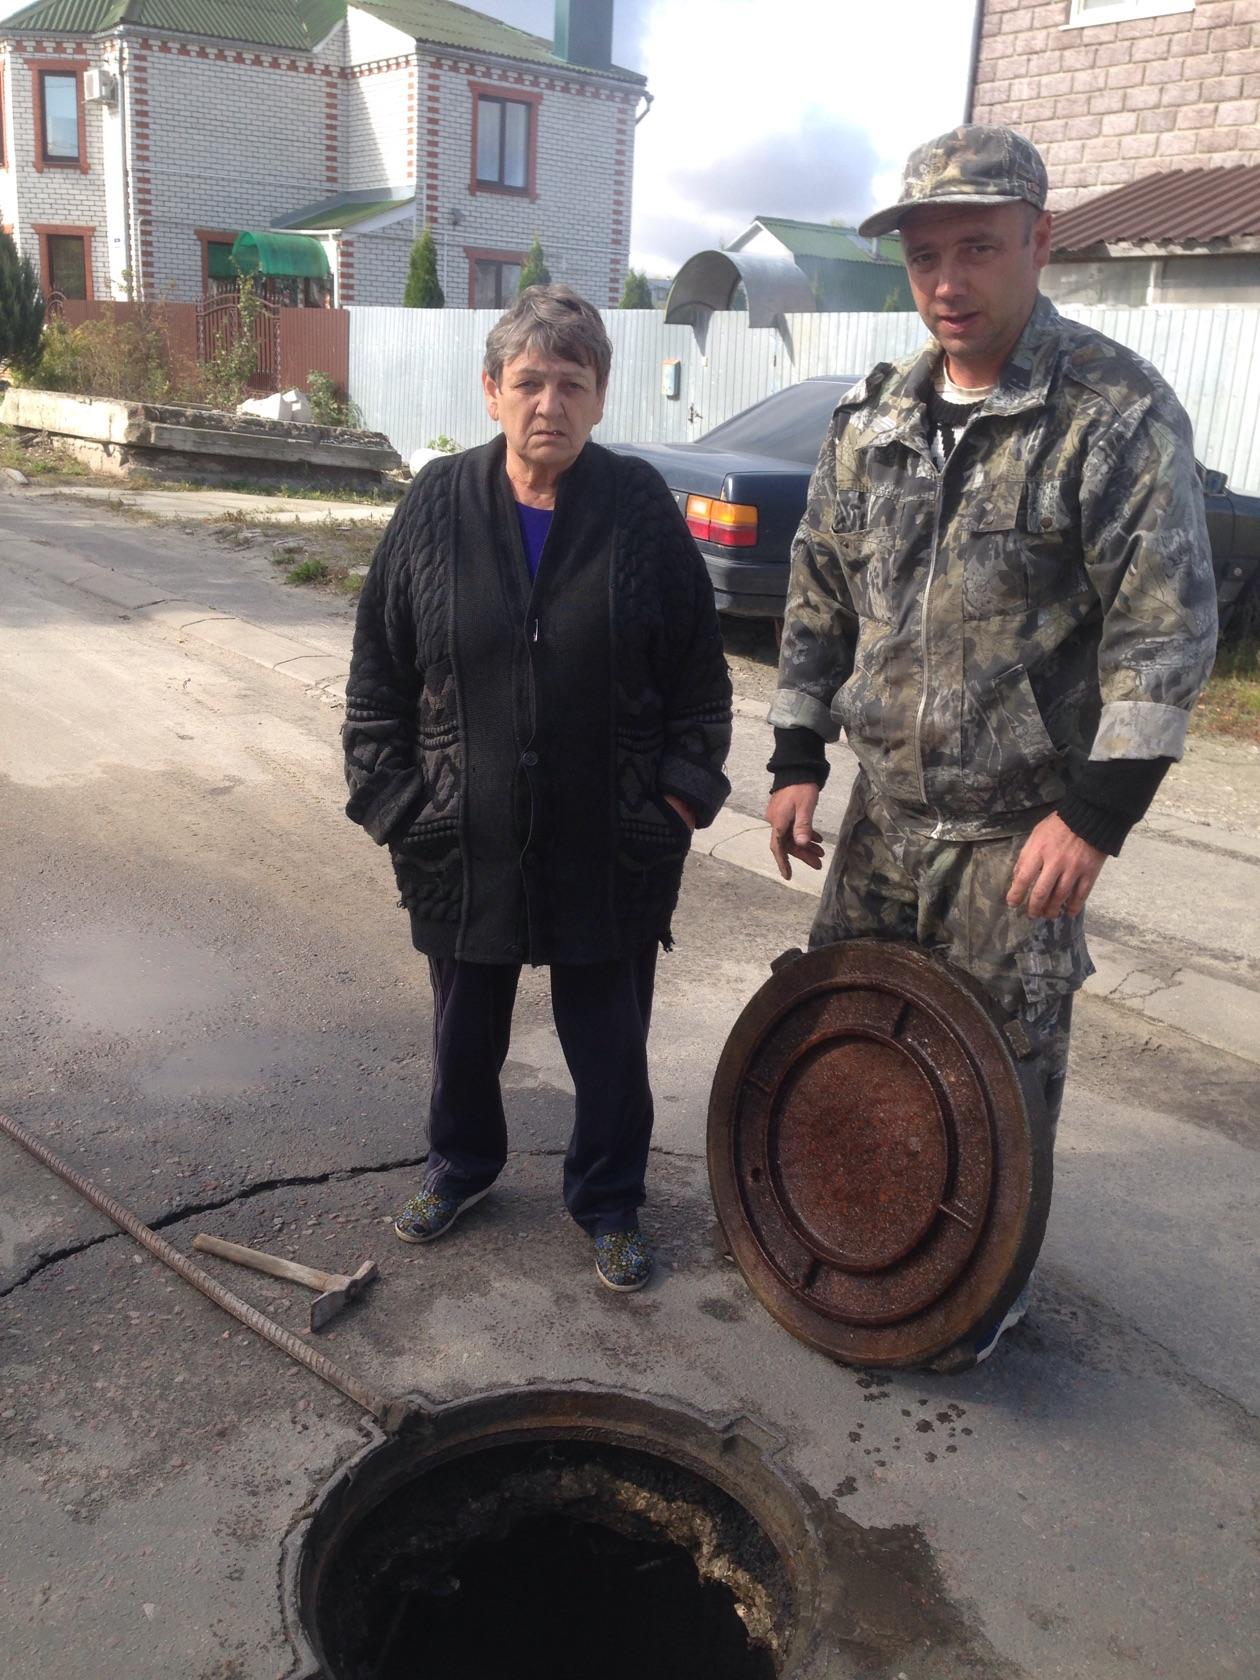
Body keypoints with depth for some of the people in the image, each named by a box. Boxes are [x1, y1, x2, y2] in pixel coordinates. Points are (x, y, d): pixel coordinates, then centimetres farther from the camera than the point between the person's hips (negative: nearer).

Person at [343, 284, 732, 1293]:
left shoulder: (642, 509, -5)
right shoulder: (438, 507, -3)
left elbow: (699, 674, 0)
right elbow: (379, 675, 1)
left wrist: (681, 793, -5)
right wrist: (394, 801, -2)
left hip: (610, 848, -1)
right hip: (465, 840, 2)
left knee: (610, 1038, 12)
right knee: (466, 1023, 20)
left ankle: (610, 1202, 34)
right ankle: (461, 1164, 46)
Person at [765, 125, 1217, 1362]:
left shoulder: (1119, 413, -12)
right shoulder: (872, 420, 6)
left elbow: (1166, 627, -15)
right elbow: (820, 599, 11)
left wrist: (1095, 815, -19)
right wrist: (799, 760, 8)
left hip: (1019, 828, -5)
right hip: (881, 810, 6)